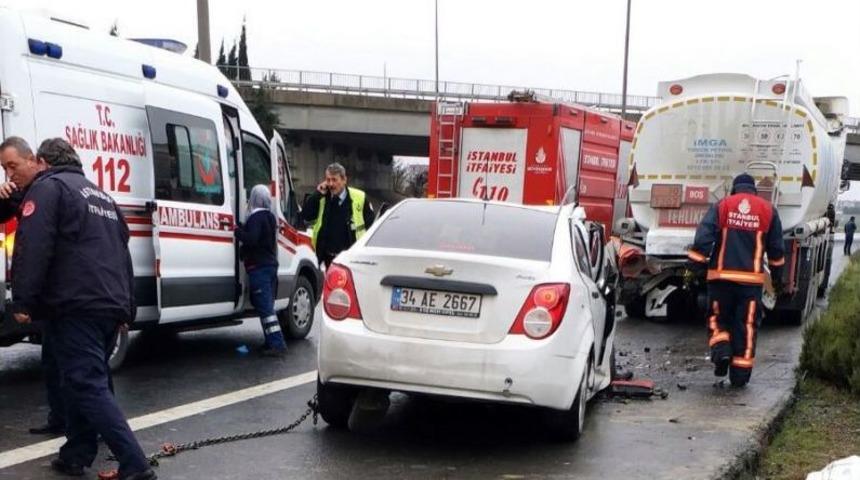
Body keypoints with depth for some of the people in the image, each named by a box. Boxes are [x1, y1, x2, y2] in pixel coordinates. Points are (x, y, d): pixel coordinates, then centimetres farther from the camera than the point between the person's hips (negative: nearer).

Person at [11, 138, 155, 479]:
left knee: (88, 386, -9)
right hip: (111, 306, 8)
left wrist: (23, 302, -12)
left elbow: (33, 248, -14)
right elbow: (123, 254, 27)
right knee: (83, 382, 19)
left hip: (77, 307, -8)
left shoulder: (48, 187, 0)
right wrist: (126, 308, 29)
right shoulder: (102, 196, 25)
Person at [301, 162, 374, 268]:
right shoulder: (321, 199, 5)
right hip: (330, 258, 3)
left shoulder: (359, 198, -5)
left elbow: (370, 224, 0)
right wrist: (317, 194, -12)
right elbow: (306, 216, -5)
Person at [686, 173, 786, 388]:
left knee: (718, 318, 15)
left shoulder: (721, 206, 2)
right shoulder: (768, 210, 7)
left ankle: (721, 351, -9)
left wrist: (695, 265, -2)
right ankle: (740, 373, 8)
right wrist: (777, 276, 24)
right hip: (751, 279, 1)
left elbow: (703, 238, -7)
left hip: (721, 276, -1)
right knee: (746, 325, 6)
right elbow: (776, 248, 14)